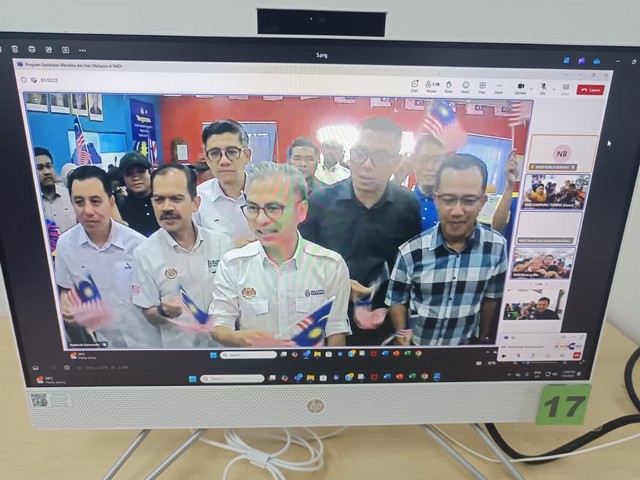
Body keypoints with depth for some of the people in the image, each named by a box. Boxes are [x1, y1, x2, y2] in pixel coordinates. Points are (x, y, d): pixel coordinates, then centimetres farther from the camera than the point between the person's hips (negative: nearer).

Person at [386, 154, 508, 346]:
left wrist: (483, 338, 10)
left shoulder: (496, 246, -14)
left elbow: (491, 298, 0)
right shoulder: (411, 251, -21)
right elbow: (396, 299, -6)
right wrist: (402, 333, -16)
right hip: (416, 344, -1)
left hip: (466, 344, 2)